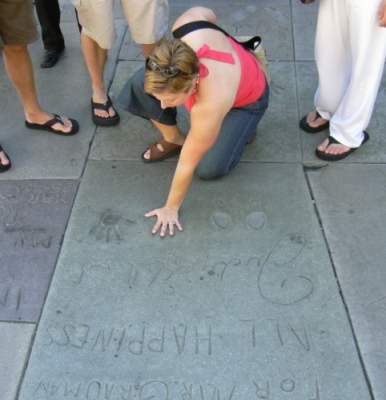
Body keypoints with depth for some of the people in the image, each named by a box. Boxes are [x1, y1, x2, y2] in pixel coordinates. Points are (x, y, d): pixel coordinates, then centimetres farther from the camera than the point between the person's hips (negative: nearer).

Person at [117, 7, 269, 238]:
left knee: (209, 169, -14)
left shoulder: (210, 104, -46)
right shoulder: (188, 30, -38)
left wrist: (171, 208, -17)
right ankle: (173, 140, 4)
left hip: (247, 100, -5)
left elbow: (188, 164, -32)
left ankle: (242, 128, 13)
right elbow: (204, 13, -10)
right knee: (140, 85, -20)